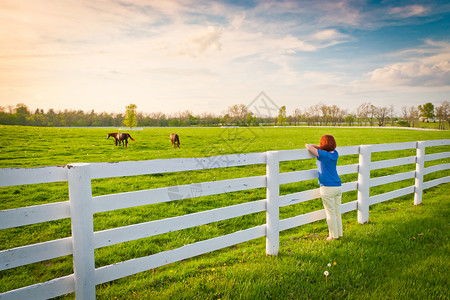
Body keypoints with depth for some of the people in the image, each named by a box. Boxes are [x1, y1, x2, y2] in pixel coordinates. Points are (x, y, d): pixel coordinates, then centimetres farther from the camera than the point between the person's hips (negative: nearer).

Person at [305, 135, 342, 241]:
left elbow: (308, 146, -14)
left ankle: (333, 235, 14)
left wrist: (309, 145, 8)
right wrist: (315, 146, 16)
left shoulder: (323, 154, -13)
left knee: (330, 213, 4)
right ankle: (339, 233, 26)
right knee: (337, 212, 16)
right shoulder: (335, 154, 5)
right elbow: (329, 148, 26)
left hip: (327, 188, -7)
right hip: (338, 187, 7)